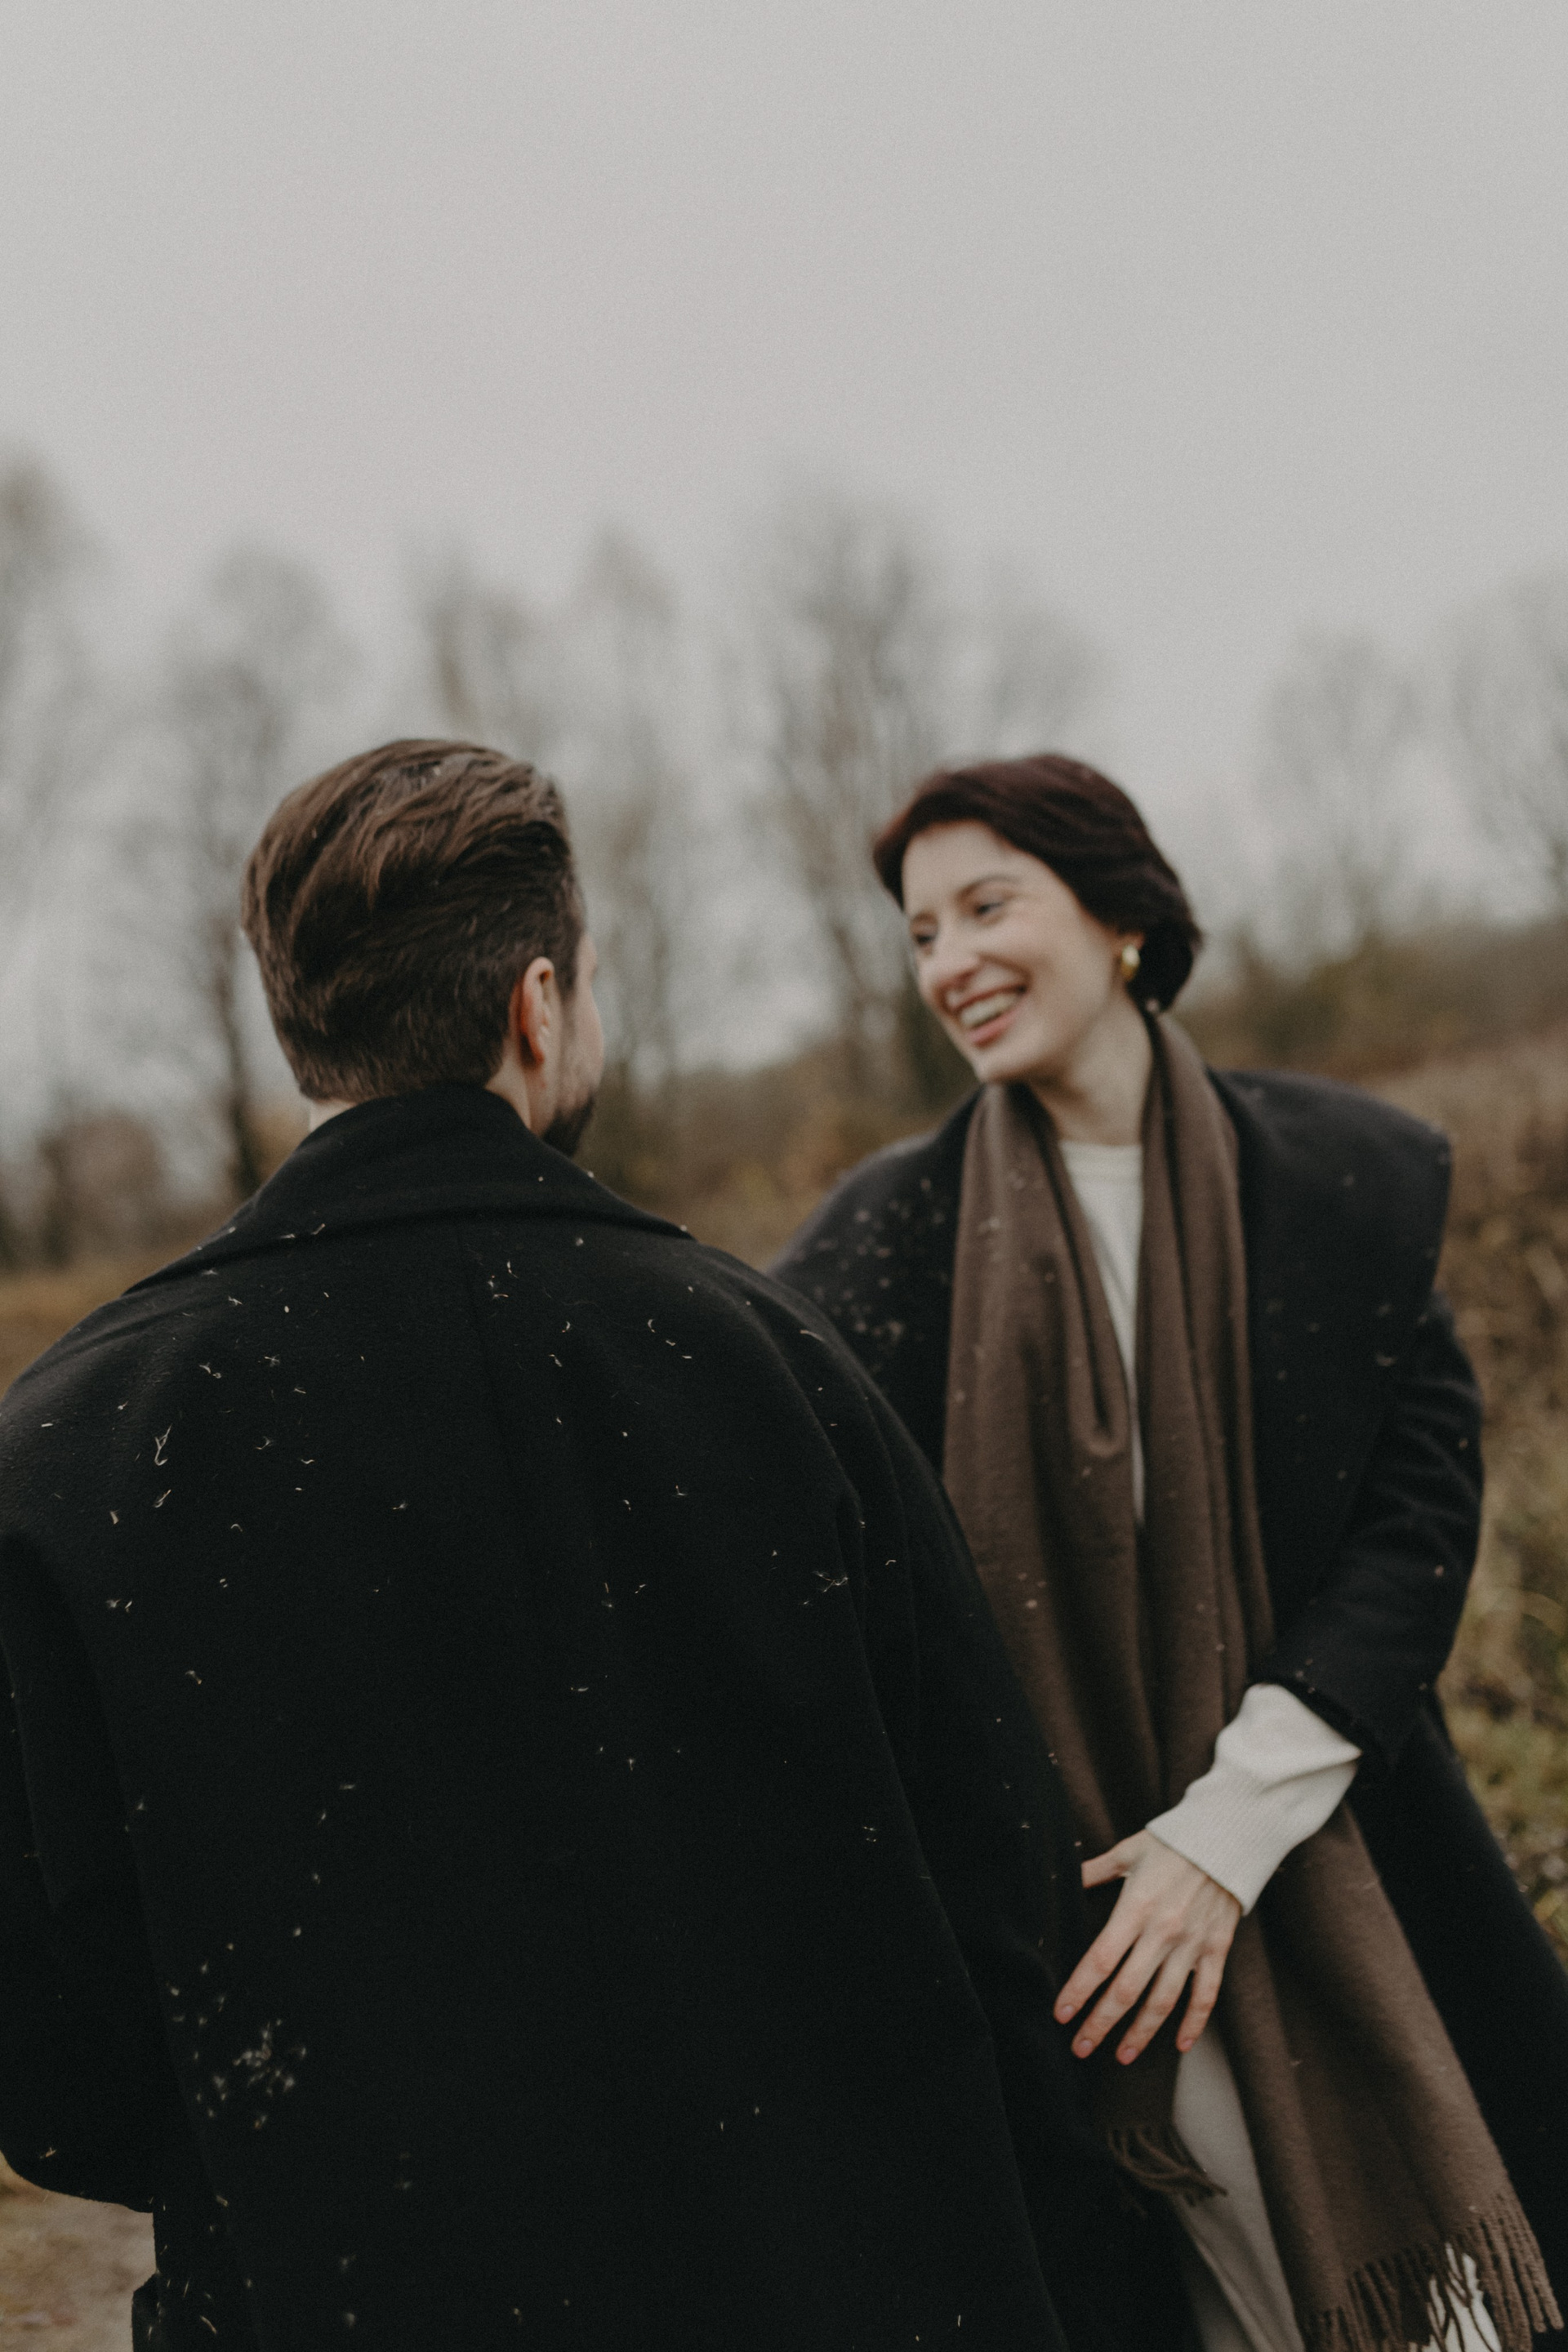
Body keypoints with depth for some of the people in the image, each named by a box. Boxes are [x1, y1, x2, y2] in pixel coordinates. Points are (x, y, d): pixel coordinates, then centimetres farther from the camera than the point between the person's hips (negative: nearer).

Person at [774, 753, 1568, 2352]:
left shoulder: (1352, 1177, -1)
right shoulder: (895, 1231, -1)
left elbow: (1424, 1511, -5)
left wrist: (1232, 1829, -13)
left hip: (1339, 1875, 1)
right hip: (1051, 1913, 0)